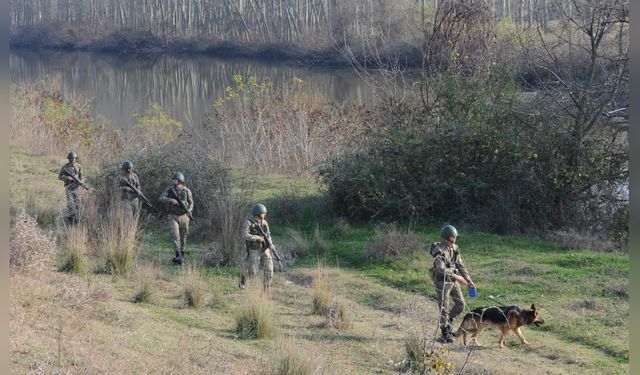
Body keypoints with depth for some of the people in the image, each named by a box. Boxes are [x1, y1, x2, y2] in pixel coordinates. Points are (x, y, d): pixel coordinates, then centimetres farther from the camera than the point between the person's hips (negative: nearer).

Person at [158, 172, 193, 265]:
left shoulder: (186, 191, -2)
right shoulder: (169, 190, -3)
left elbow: (191, 203, 10)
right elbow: (161, 199, -13)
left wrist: (189, 210, -11)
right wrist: (171, 200, -30)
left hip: (183, 216, 1)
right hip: (172, 216, -1)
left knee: (183, 237, 10)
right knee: (174, 236, -17)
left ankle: (181, 255, 26)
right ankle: (178, 256, -24)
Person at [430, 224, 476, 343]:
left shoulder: (454, 248, 5)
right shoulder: (439, 251, -20)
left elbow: (460, 265, 9)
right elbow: (441, 269, -26)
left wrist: (468, 280, 2)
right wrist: (457, 277, -26)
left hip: (453, 280, 7)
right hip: (442, 281, -7)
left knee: (460, 303, 6)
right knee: (444, 308, -1)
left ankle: (447, 321, 29)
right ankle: (445, 334, 9)